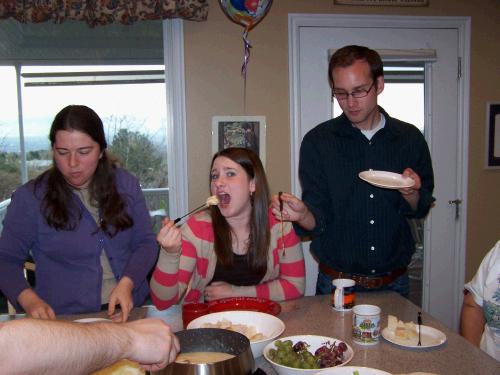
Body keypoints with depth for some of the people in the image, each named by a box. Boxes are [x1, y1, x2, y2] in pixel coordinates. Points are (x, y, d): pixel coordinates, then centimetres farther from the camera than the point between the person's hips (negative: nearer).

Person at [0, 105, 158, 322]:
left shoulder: (126, 184, 3)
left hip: (129, 310, 1)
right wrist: (28, 298, -17)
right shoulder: (30, 197, -4)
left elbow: (146, 243, 4)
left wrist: (127, 283, -15)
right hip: (62, 319, 0)